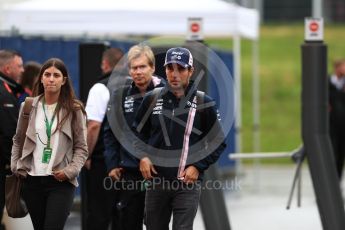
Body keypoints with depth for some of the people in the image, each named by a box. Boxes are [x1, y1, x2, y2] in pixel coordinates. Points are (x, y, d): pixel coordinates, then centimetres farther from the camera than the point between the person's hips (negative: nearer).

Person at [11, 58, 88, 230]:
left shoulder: (74, 110, 0)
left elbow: (81, 147, 1)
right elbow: (17, 140, 16)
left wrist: (70, 171, -11)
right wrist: (16, 167, 4)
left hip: (61, 182, -3)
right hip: (32, 181, 3)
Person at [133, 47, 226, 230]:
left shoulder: (204, 103, -3)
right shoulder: (152, 100, 5)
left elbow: (218, 143, 3)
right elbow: (137, 132, 19)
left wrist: (198, 167, -8)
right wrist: (143, 156, 1)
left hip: (188, 183, -3)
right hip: (156, 181, 4)